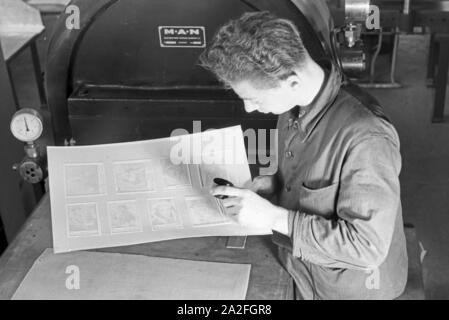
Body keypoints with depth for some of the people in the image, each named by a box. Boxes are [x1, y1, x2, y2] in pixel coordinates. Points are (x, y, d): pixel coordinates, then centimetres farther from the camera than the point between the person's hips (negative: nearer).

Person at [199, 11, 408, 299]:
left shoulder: (365, 139, -35)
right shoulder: (297, 102, -10)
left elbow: (367, 246, -31)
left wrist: (273, 216, -32)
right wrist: (274, 183, -10)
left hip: (348, 286, -6)